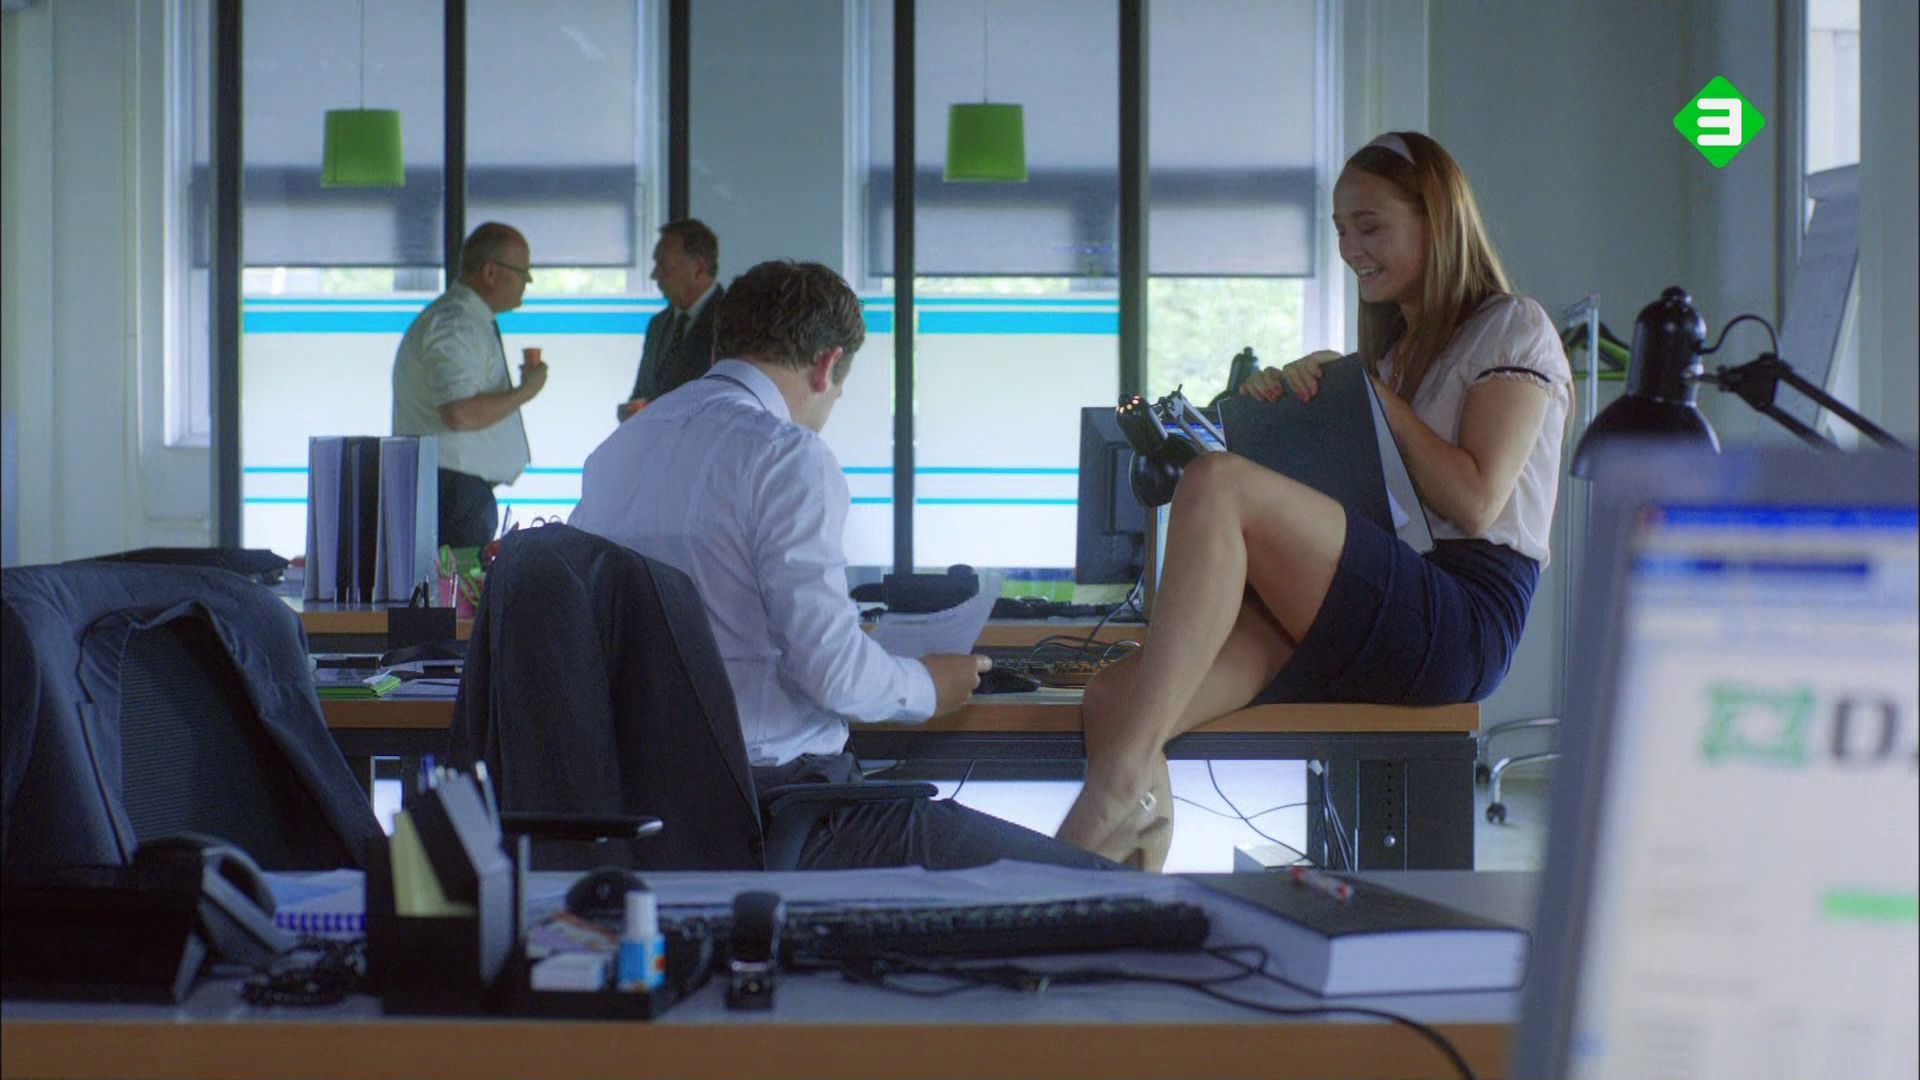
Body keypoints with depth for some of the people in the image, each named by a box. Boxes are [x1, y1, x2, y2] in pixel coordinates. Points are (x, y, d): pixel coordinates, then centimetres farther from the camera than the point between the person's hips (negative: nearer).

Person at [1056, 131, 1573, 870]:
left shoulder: (1514, 330, 10)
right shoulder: (1392, 351, 32)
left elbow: (1475, 500, -6)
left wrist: (1372, 394, -1)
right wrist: (1279, 403, 8)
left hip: (1466, 623, -7)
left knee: (1217, 485, -30)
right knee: (1112, 702, -20)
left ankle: (1123, 781, -36)